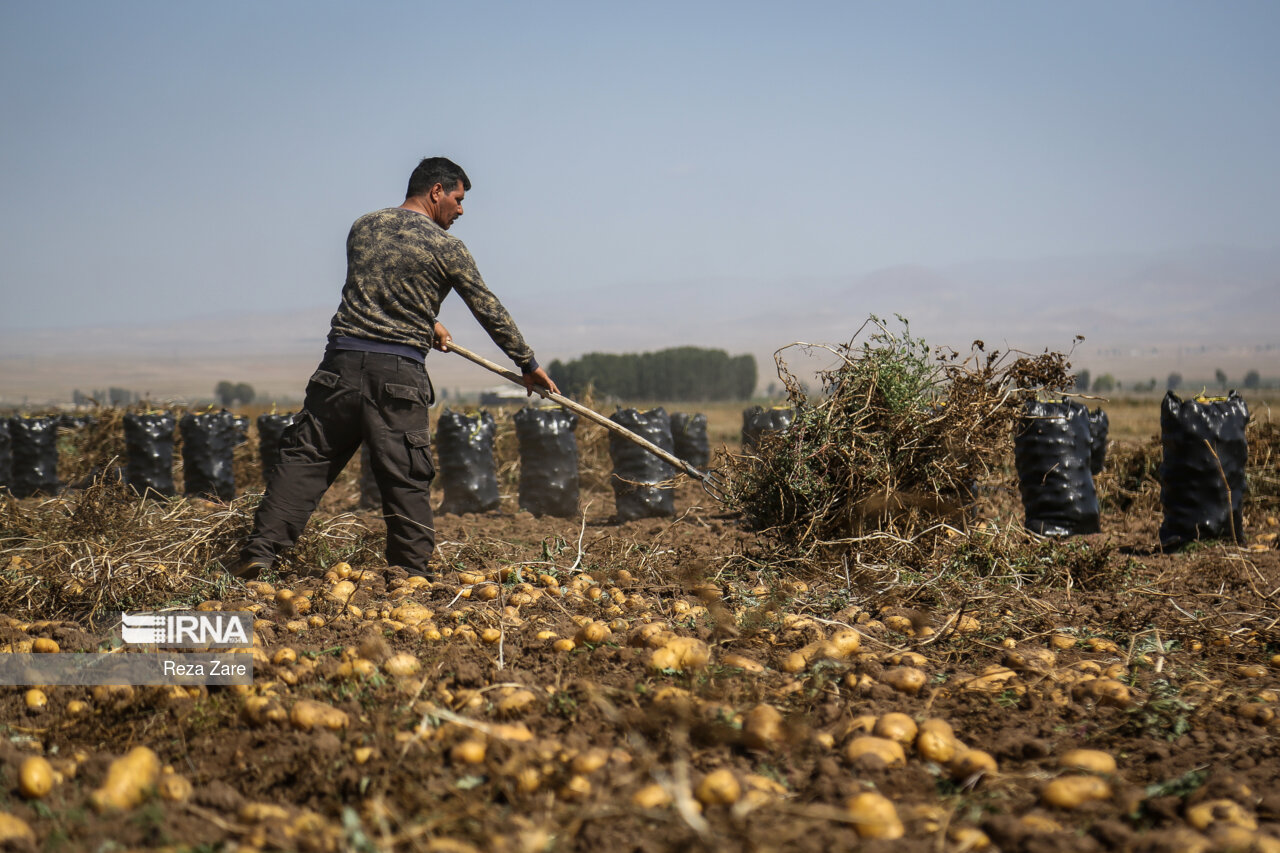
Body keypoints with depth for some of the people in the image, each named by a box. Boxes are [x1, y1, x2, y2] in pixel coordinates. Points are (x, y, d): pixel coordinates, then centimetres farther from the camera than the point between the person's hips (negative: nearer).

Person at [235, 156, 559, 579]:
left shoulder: (363, 226, 14)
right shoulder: (446, 247, 1)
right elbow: (490, 311, 8)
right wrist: (528, 363, 19)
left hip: (342, 361, 4)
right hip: (399, 373, -3)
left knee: (304, 456, 6)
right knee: (406, 479, 3)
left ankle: (260, 550, 0)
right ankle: (411, 572, 7)